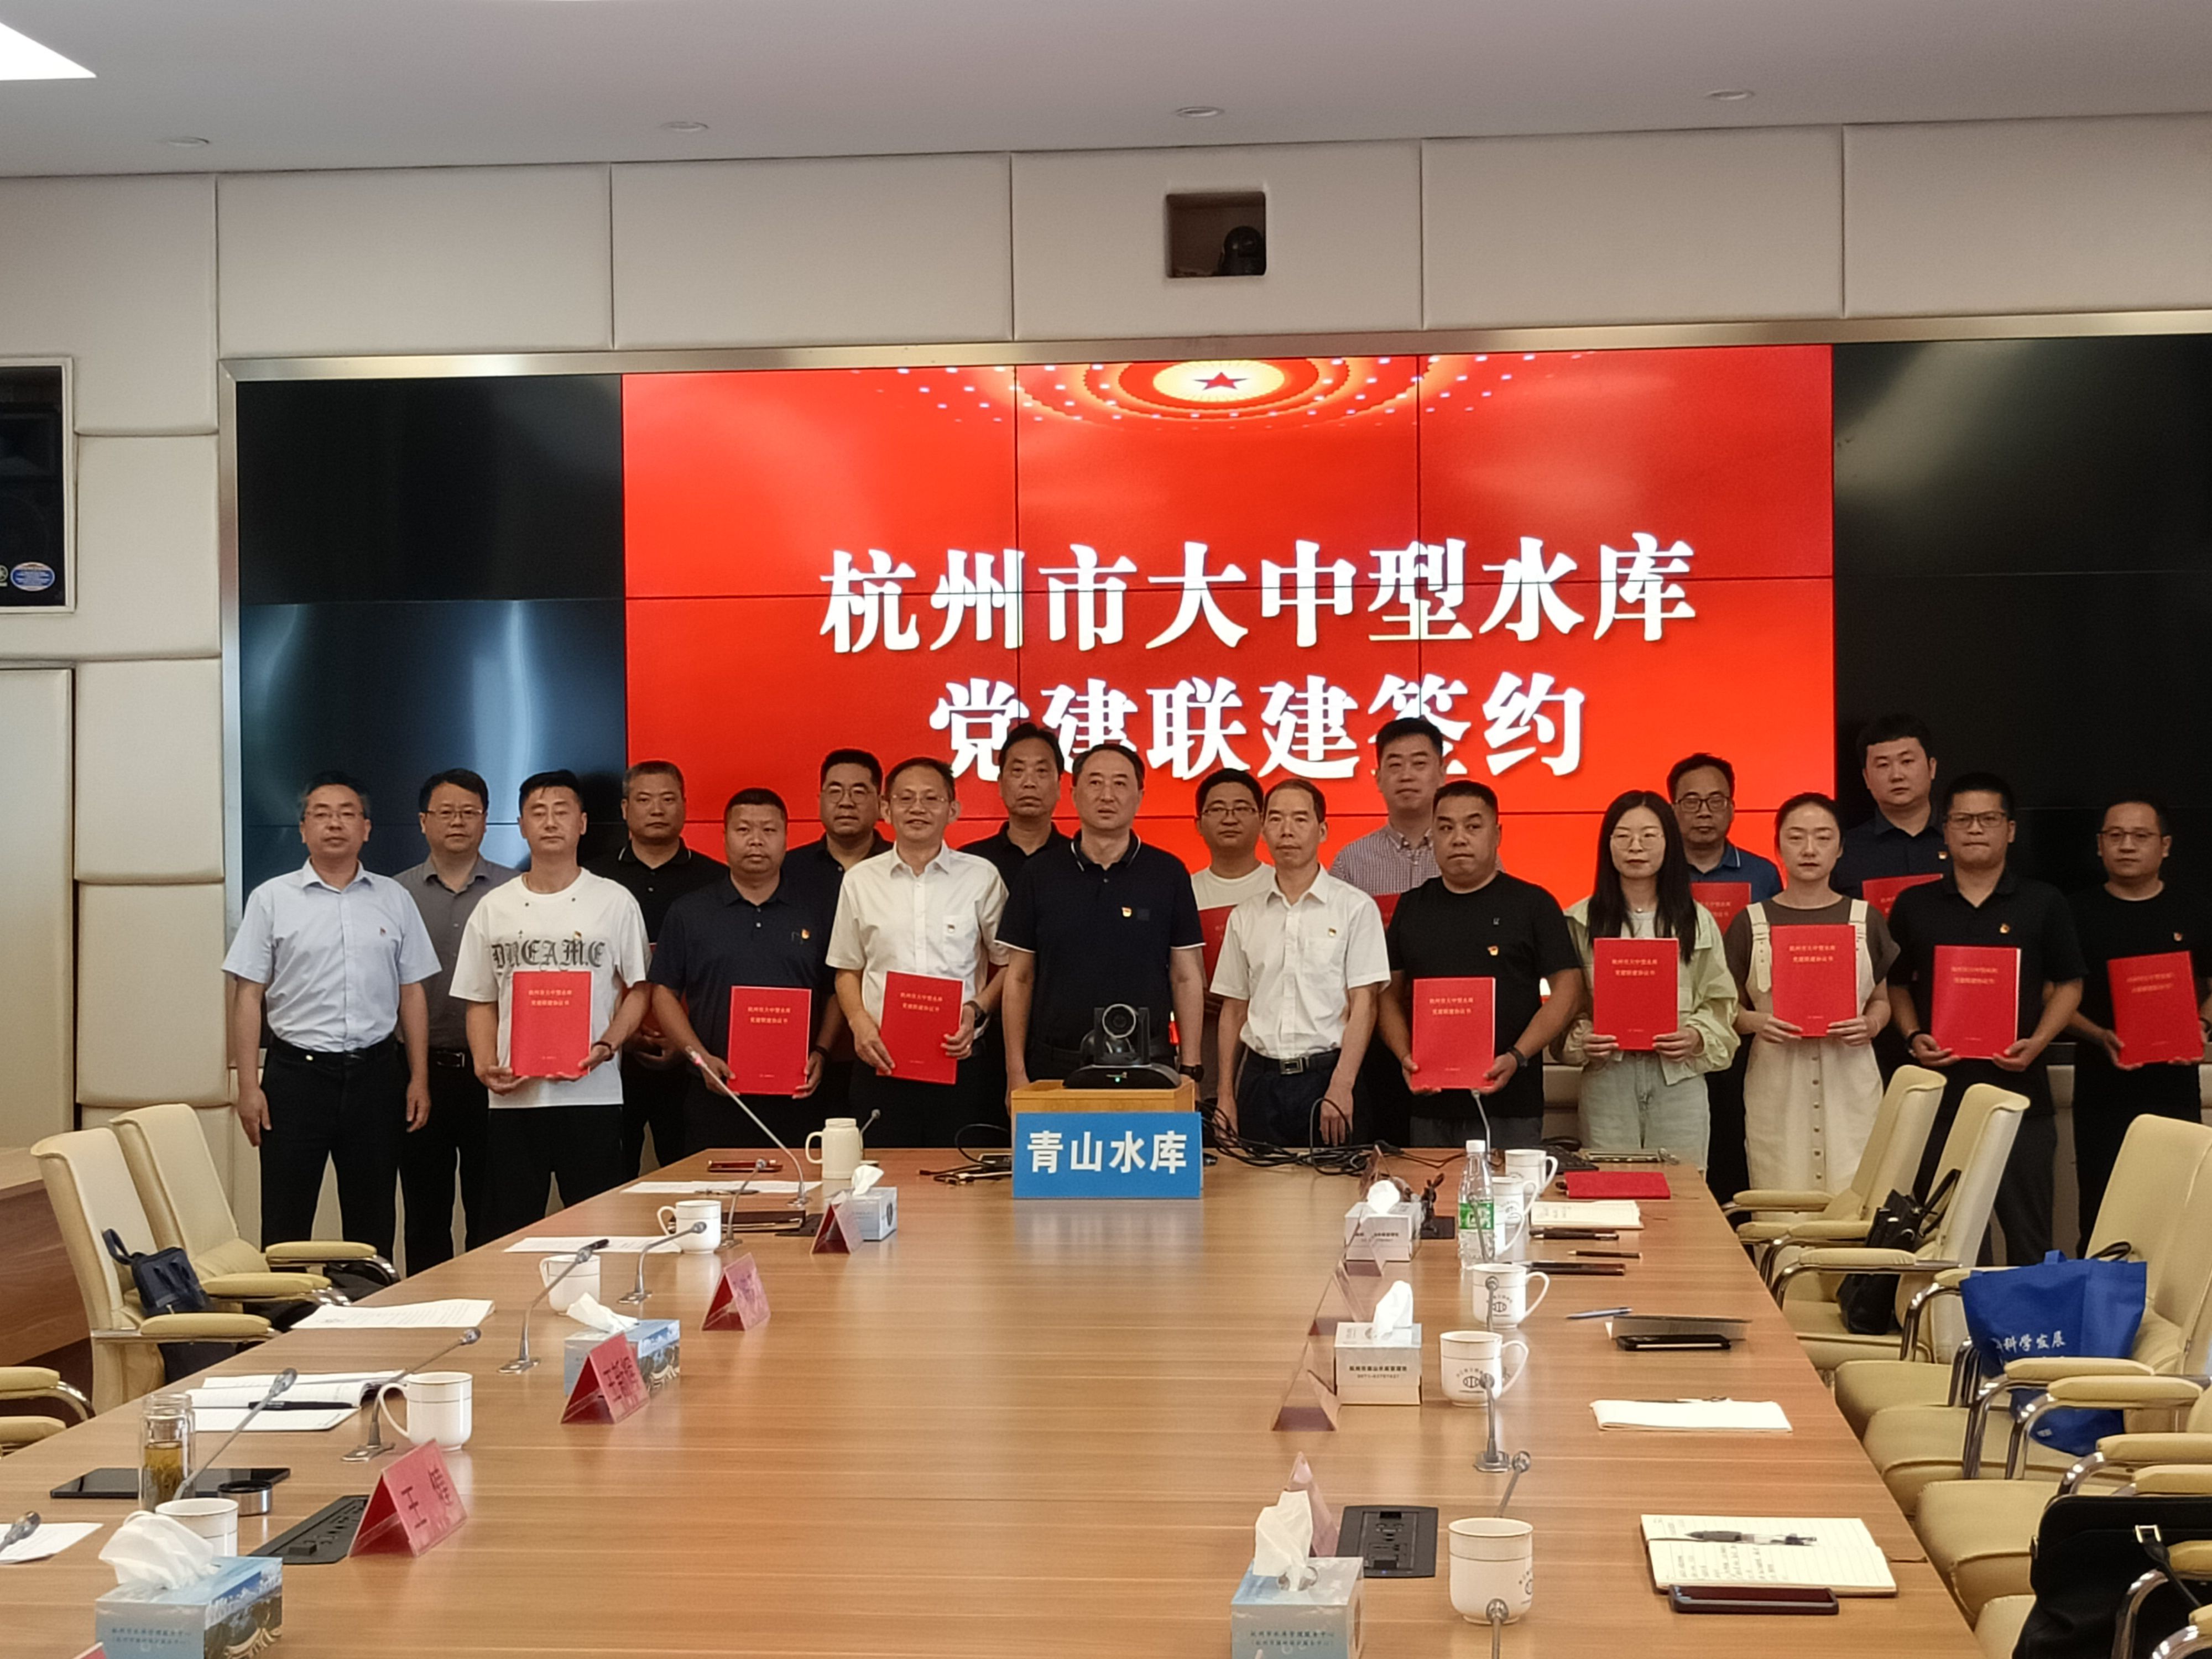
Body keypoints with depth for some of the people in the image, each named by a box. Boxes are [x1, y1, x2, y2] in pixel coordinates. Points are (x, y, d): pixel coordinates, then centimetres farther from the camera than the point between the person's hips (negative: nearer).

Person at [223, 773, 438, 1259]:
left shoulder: (393, 899, 9)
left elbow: (412, 994, 11)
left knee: (373, 1224, 8)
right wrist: (248, 1086, -7)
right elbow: (248, 996, 0)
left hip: (375, 1072, 2)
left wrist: (419, 1078, 5)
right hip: (297, 1071, -2)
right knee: (285, 1225, 0)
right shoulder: (272, 899, 2)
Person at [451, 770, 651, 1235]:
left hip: (592, 1094, -2)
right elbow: (481, 1001, 13)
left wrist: (605, 1047, -12)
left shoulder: (614, 901, 4)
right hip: (513, 1096, 2)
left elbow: (638, 989, 5)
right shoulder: (493, 908, 11)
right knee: (512, 1230, 5)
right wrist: (485, 1066, -3)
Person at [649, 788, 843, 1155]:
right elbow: (664, 992, 8)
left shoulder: (815, 912, 11)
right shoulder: (689, 913, 10)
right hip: (716, 1098, 0)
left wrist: (821, 1053, -3)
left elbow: (837, 993, 12)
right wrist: (699, 1056, -5)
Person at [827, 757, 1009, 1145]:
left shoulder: (981, 877, 6)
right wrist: (860, 1022, -2)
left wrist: (976, 1011, -7)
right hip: (882, 1060, 1)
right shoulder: (861, 880, 11)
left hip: (959, 1058, -1)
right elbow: (847, 970, 16)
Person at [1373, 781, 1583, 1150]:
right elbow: (1390, 994, 15)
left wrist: (1518, 1057, -13)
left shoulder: (1532, 904, 3)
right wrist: (1404, 1057, -3)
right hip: (1431, 1105, 3)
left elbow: (1567, 989, -1)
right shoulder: (1412, 907, 13)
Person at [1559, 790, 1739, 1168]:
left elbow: (1720, 1002, 8)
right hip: (1607, 1077, -1)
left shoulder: (1697, 921, 10)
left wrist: (1697, 1037, -10)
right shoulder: (1581, 921, 6)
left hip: (1679, 1080, 1)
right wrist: (1581, 1041, -12)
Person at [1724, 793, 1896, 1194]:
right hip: (1776, 1083, -1)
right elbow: (1729, 1008, 9)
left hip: (1849, 1079, 1)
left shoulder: (1866, 920, 9)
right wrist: (1755, 1022, -13)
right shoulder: (1751, 923, 6)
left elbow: (1882, 1000, 14)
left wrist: (1871, 1024, -7)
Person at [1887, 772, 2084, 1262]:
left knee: (2028, 1234, 1)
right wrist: (1914, 1037, -3)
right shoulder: (1914, 906, 8)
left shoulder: (2043, 904, 5)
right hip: (1940, 1092, 1)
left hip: (2020, 1092, -1)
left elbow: (2067, 985, 8)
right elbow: (1897, 984, 14)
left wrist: (2037, 1041, -8)